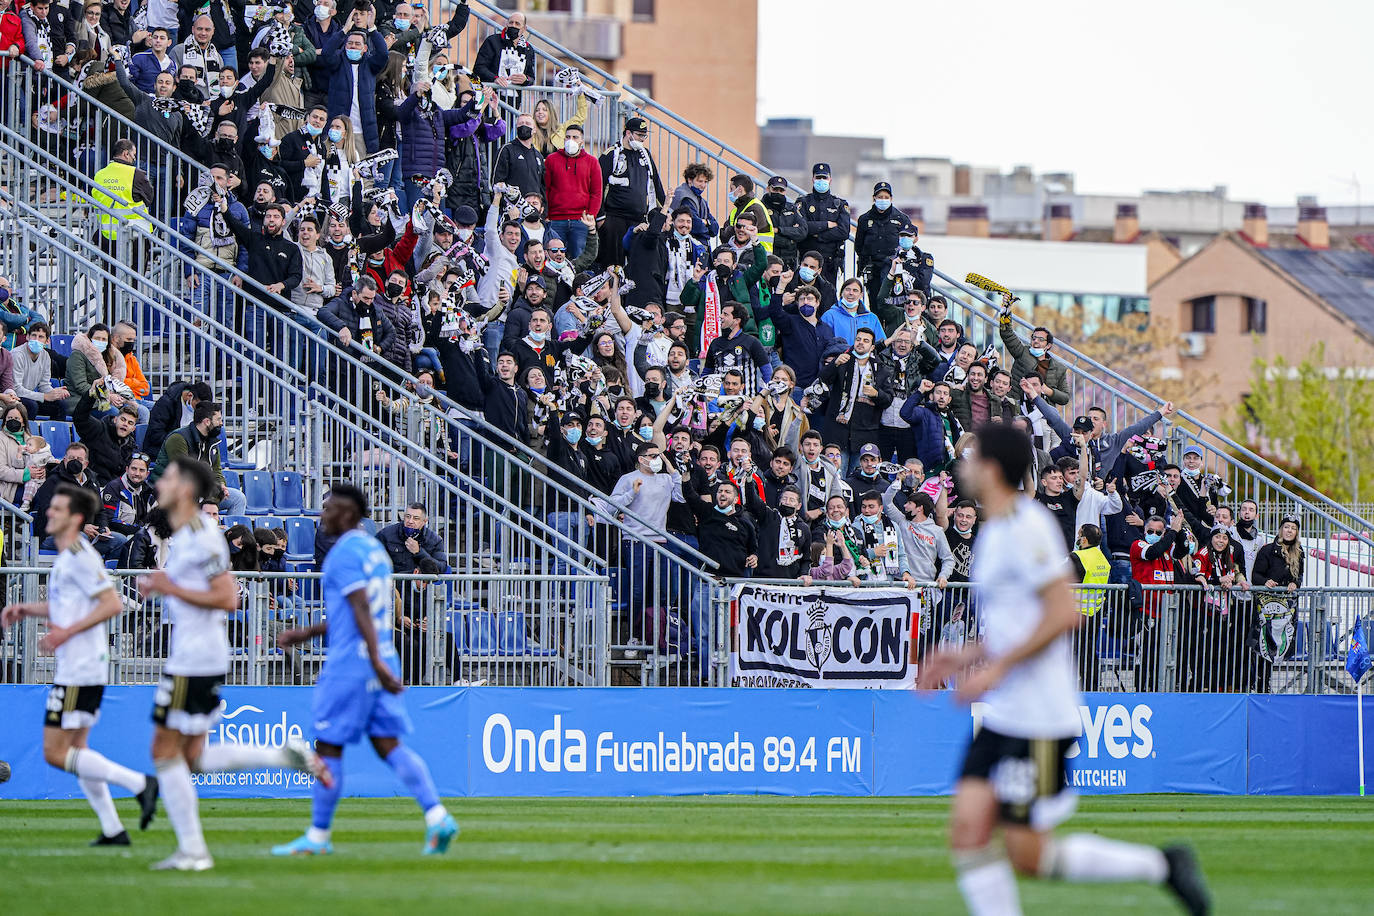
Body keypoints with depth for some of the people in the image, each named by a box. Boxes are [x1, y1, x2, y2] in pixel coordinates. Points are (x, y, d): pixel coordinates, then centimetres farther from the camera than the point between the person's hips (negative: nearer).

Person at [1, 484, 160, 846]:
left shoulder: (80, 557, -15)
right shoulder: (66, 557, 15)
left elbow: (112, 604, -21)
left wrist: (66, 632, -21)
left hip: (78, 671, -10)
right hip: (76, 669, 10)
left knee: (55, 753, -9)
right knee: (75, 752, 12)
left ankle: (138, 784, -12)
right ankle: (113, 829, 12)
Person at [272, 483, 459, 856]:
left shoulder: (344, 553, -12)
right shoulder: (374, 549, 17)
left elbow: (361, 610, -21)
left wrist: (376, 663, -27)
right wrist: (305, 633, 30)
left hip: (350, 663, -9)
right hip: (380, 659, 9)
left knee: (328, 746, 1)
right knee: (388, 744, 4)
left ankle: (318, 836, 6)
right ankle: (437, 816, -9)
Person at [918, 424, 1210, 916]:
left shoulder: (1025, 528, -14)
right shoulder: (994, 531, 16)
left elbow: (1064, 613, -22)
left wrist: (996, 668, -20)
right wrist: (962, 658, 15)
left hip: (1040, 722, -9)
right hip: (1001, 718, 9)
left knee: (1029, 857, -6)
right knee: (968, 829, -3)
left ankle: (1160, 865, 6)